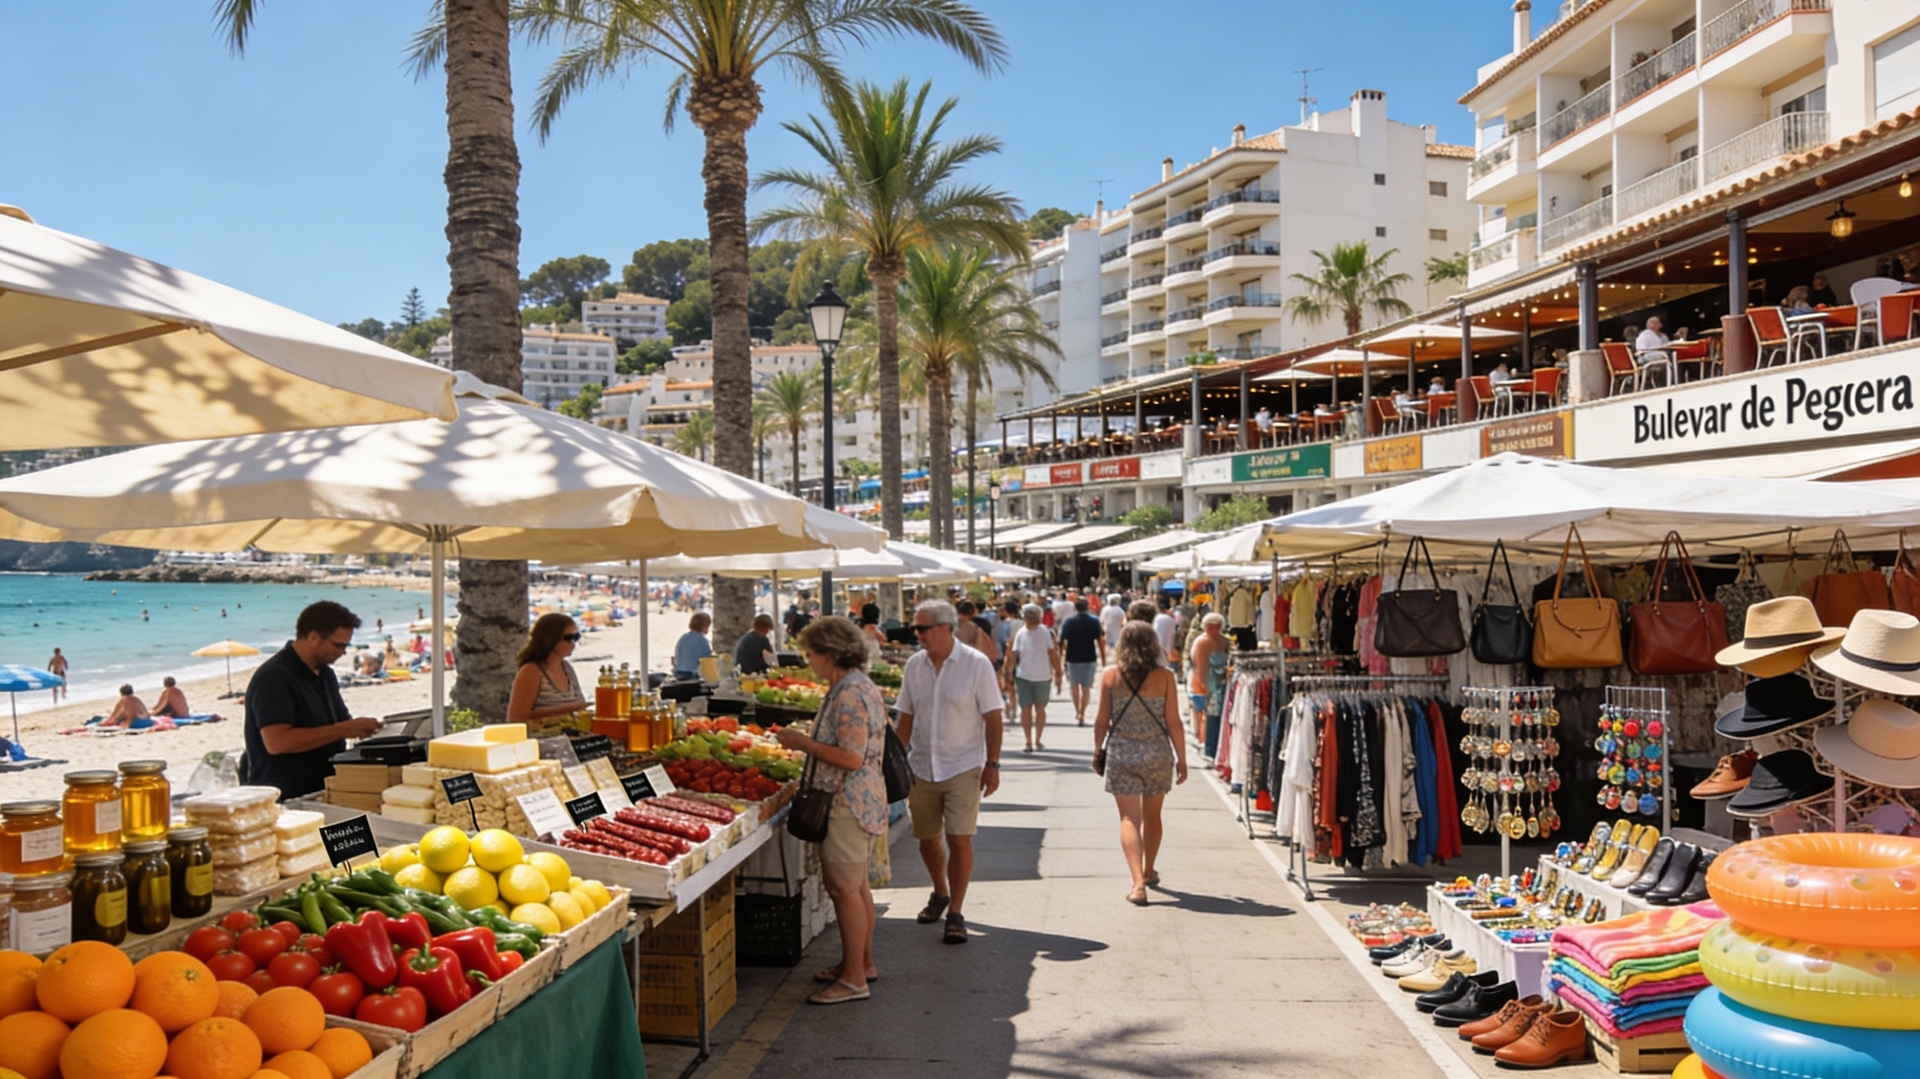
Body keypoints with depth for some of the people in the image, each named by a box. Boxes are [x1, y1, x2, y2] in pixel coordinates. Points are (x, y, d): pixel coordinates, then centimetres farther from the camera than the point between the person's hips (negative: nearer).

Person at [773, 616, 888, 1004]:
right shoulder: (858, 685, 11)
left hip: (847, 803, -11)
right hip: (859, 800, 11)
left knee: (843, 888, -4)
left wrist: (803, 743, -18)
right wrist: (806, 741, 13)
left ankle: (853, 979, 4)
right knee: (856, 885, 19)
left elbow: (851, 757, -26)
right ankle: (862, 962, 31)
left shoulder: (850, 693, -22)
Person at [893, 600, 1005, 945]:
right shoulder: (914, 665, 3)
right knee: (927, 839, 13)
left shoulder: (976, 664, -9)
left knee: (959, 839, -8)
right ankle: (941, 893, 38)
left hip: (963, 768, -4)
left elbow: (992, 718, -6)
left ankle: (955, 913, 4)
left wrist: (992, 764, -10)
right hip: (922, 768, 4)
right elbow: (906, 718, 10)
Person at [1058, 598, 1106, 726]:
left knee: (1074, 686, 18)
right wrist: (1103, 660, 4)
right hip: (1090, 659, 0)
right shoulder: (1094, 621, -1)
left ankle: (1077, 712, 22)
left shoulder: (1068, 622, -4)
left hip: (1073, 659, 0)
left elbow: (1062, 642, -7)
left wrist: (1060, 657, 1)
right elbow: (1100, 641, -2)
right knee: (1086, 687, 7)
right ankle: (1082, 714, 1)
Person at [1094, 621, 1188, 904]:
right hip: (1157, 756, 1)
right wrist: (1181, 759, 5)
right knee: (1152, 816, 20)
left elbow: (1102, 720, 0)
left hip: (1121, 756, -1)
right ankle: (1148, 871, 38)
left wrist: (1098, 749, 16)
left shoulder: (1110, 676, -5)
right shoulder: (1165, 677, -6)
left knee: (1129, 819, 1)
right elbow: (1173, 723, -4)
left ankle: (1138, 882, -12)